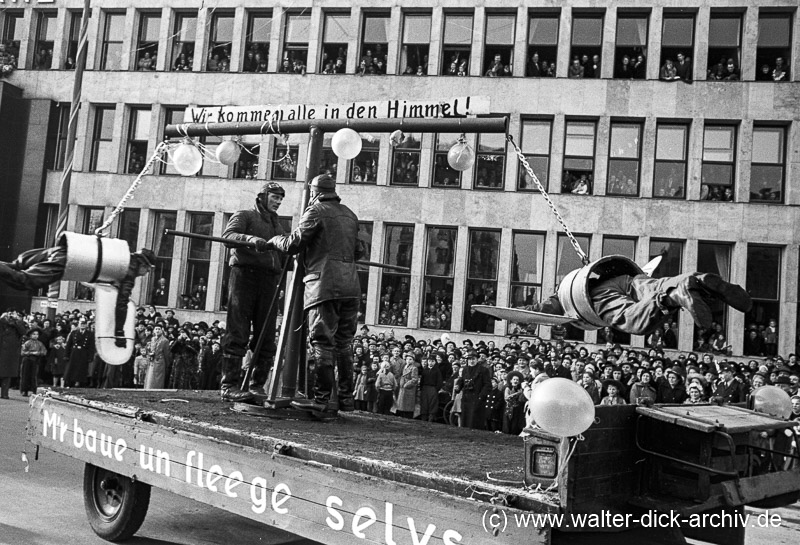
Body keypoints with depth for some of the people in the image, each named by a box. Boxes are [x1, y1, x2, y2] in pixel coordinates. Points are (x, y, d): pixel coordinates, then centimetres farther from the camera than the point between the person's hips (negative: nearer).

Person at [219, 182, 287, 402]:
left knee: (266, 339, 2)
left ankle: (256, 386, 7)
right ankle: (229, 386, -9)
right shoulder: (244, 216, 8)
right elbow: (227, 235, -12)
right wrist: (249, 238, -29)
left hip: (269, 281, 6)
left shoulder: (277, 225, 28)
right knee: (238, 334, -9)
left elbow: (283, 256, 22)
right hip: (245, 274, -6)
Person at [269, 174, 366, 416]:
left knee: (323, 342, -6)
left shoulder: (316, 211, -1)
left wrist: (275, 239, 15)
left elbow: (293, 244, -4)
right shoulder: (350, 215, 19)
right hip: (350, 285, 7)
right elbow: (359, 251, 22)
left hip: (324, 284, -7)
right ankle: (345, 397, 14)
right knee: (343, 343, 12)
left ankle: (324, 399, -7)